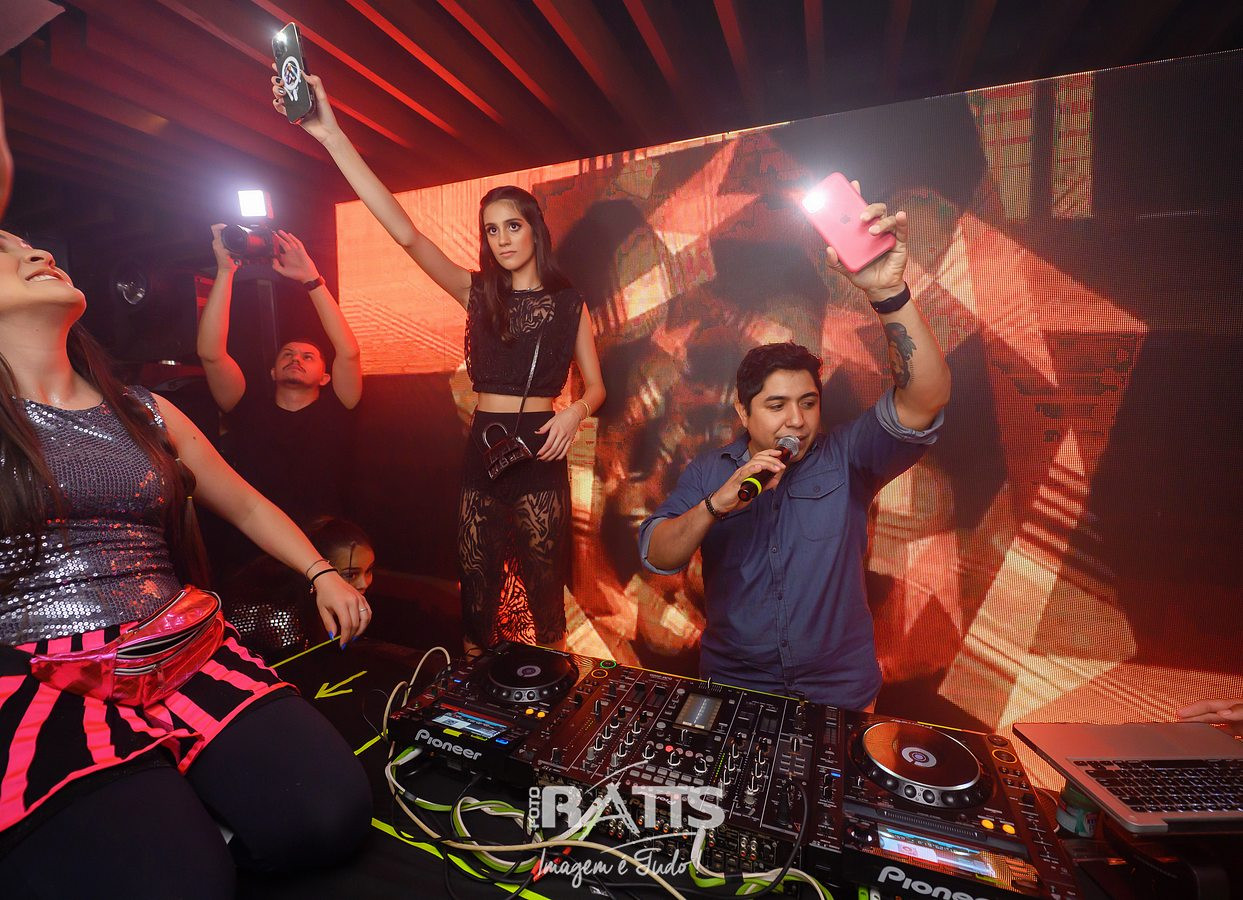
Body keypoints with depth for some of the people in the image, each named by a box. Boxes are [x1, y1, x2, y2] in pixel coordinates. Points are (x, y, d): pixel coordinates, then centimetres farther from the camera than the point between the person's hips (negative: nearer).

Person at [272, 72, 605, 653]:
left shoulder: (568, 303, 3)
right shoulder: (476, 293, 7)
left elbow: (595, 387, 6)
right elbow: (405, 232, -3)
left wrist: (575, 411, -17)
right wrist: (330, 135, -9)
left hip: (539, 454, -2)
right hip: (481, 451, 3)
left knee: (545, 593, 4)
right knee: (476, 594, 10)